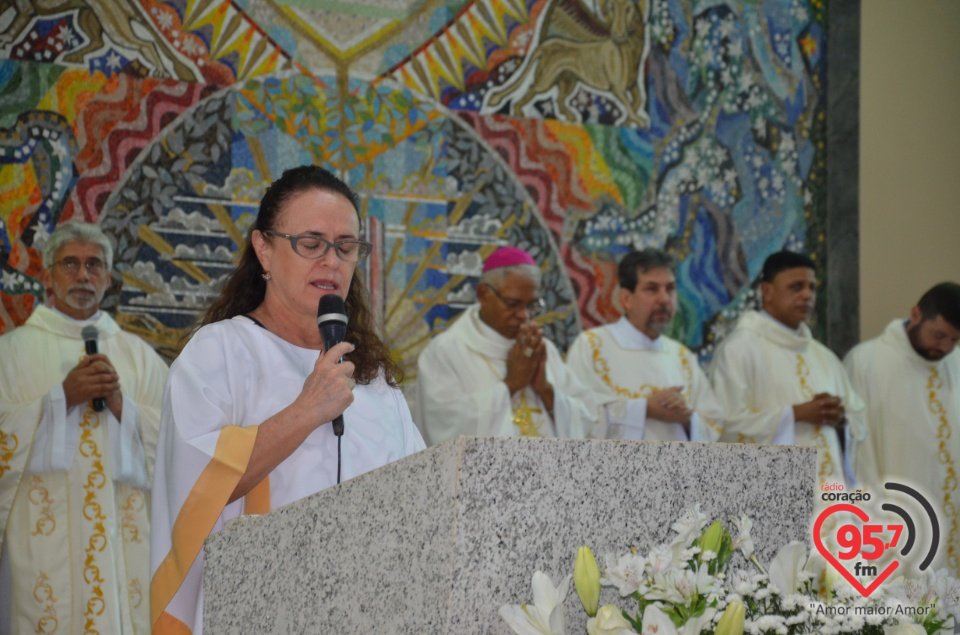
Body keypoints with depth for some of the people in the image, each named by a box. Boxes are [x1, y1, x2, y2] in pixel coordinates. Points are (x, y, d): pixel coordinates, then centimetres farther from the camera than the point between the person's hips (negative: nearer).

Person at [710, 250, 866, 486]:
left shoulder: (823, 356, 22)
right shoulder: (739, 349, -1)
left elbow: (858, 422, 22)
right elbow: (730, 422, -12)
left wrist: (841, 418, 0)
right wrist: (796, 414, -13)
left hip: (829, 485, 6)